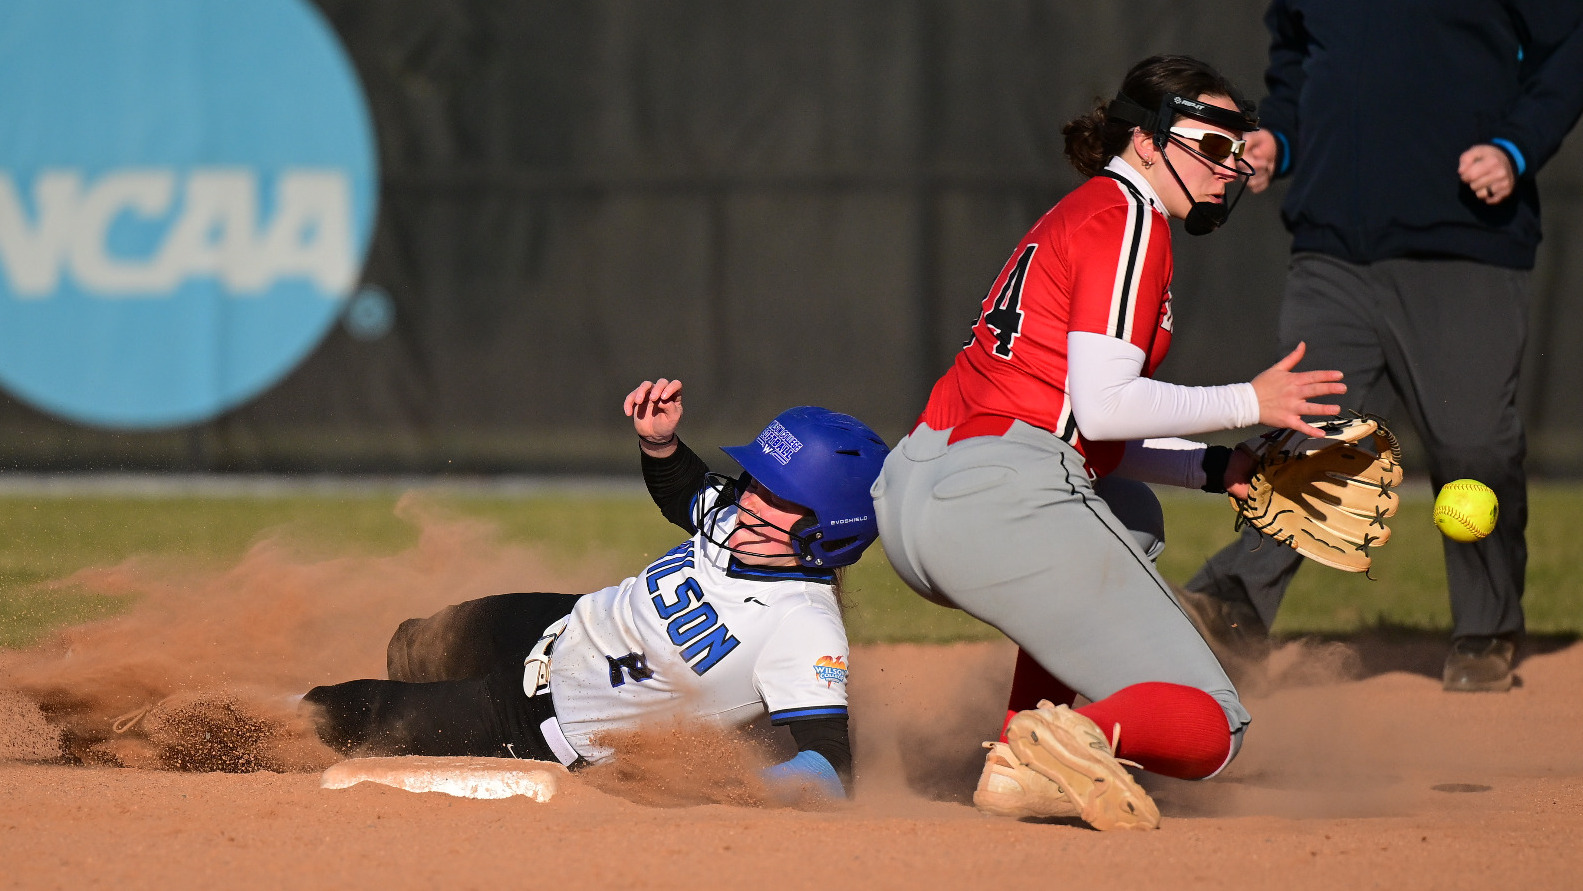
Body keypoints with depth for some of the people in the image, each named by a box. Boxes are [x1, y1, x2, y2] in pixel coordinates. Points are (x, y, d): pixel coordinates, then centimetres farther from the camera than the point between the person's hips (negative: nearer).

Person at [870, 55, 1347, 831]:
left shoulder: (1077, 215, 26)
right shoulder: (1130, 216, -3)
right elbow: (1102, 409, -13)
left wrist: (1215, 467, 21)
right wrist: (1249, 403, -3)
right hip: (1003, 502, -9)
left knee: (1129, 512, 41)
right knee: (1206, 730, -4)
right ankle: (1078, 735, -37)